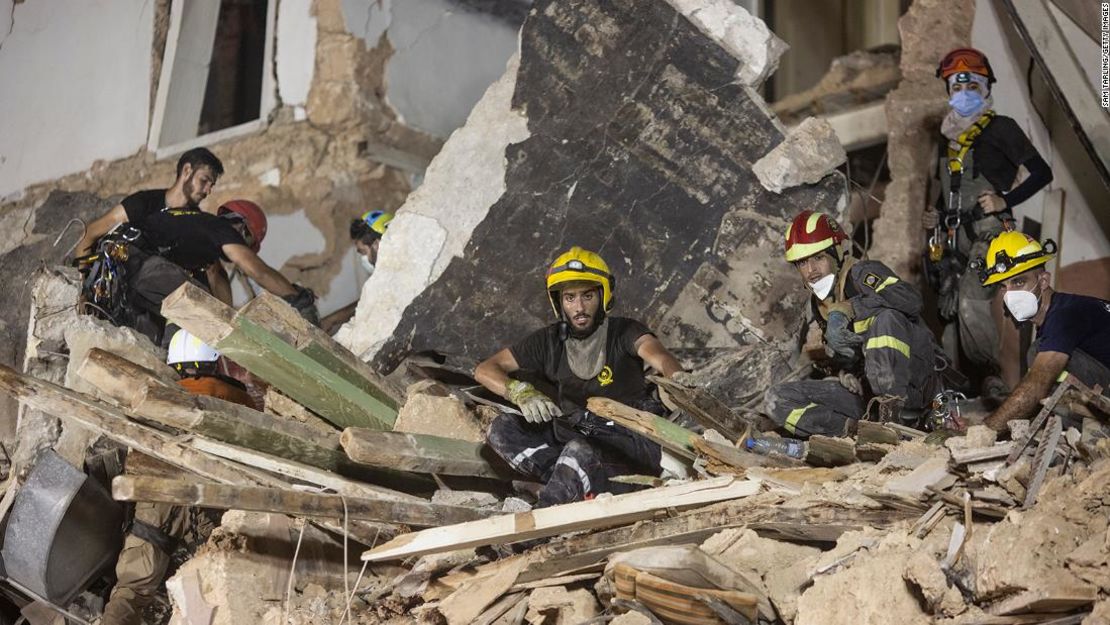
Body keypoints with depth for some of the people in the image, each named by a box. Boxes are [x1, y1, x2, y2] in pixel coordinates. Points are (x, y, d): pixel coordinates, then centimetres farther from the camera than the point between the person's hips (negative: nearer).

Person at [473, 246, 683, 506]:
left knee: (579, 450, -36)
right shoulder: (550, 341, 3)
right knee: (502, 428, -14)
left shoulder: (624, 332, -7)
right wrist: (521, 392, -19)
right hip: (572, 438, 5)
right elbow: (485, 370, 3)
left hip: (630, 447, -5)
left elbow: (657, 353, -29)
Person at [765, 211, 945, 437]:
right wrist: (843, 373, -5)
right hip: (863, 390, 6)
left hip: (909, 382, -6)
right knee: (776, 399, -8)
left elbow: (911, 299, -29)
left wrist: (848, 309, -33)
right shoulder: (816, 306, 15)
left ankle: (895, 411, -30)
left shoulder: (863, 273, -9)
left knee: (886, 317, -35)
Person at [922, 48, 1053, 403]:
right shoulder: (948, 137, 21)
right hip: (953, 238, 7)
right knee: (948, 309, 5)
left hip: (989, 233, -7)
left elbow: (1041, 173, -5)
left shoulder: (1001, 128, 0)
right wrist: (936, 216, 16)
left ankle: (995, 377, -15)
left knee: (971, 303, -23)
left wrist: (1005, 200, -15)